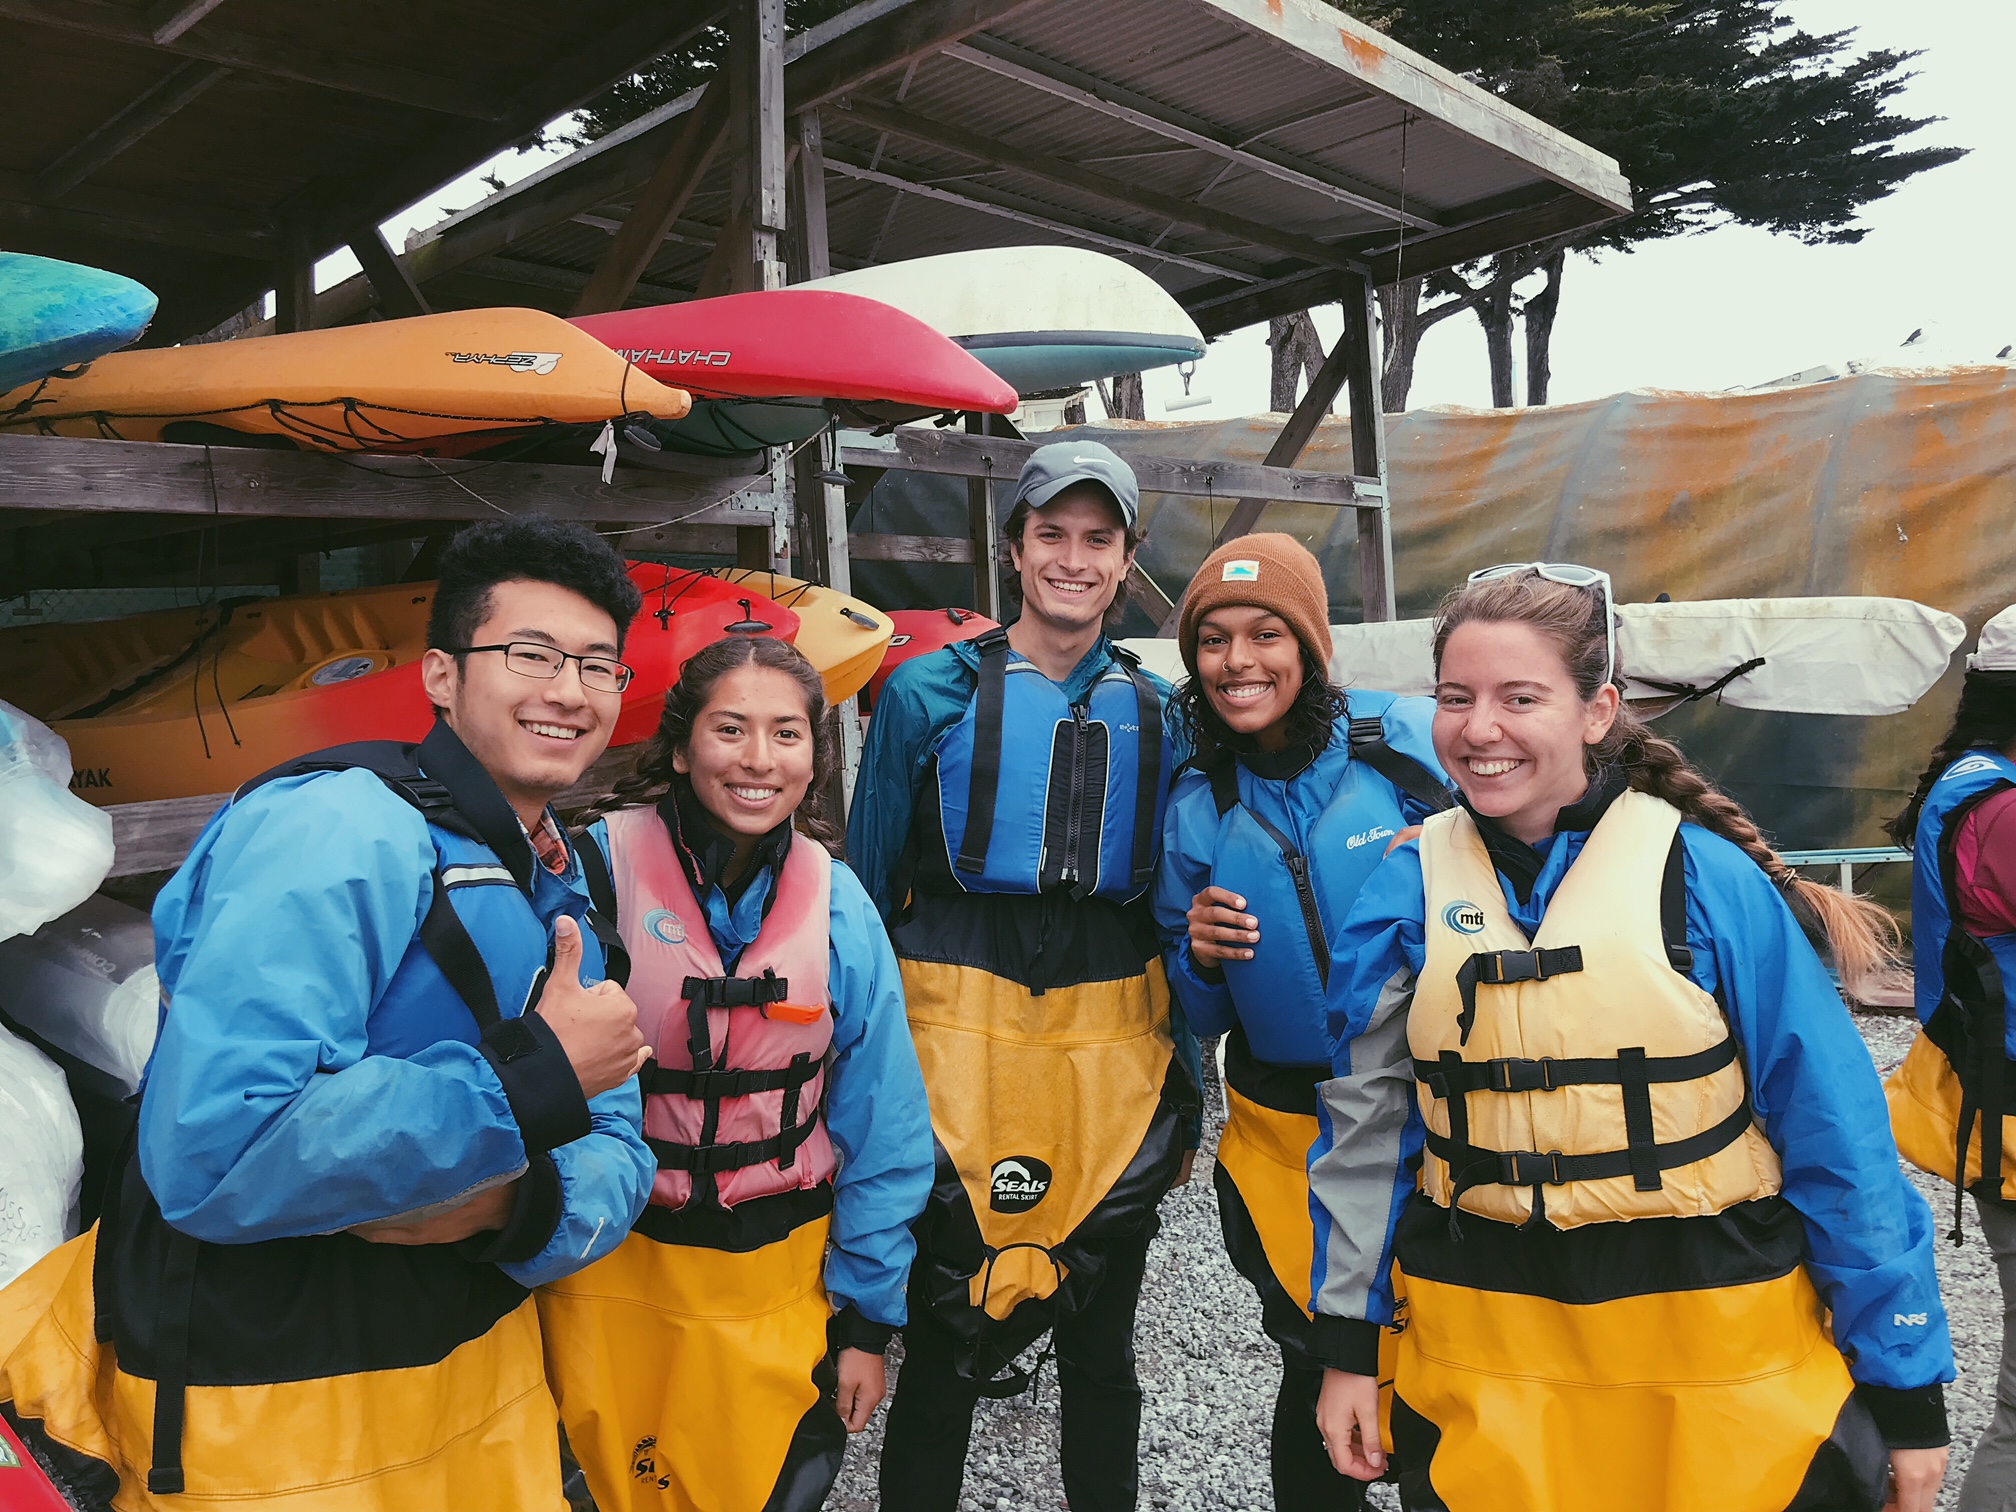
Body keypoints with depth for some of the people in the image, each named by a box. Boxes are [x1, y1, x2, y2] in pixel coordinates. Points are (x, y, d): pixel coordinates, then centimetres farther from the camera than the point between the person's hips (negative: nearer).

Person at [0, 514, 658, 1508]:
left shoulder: (563, 891, 4)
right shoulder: (342, 835, -22)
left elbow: (613, 1152, 1)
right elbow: (207, 1155, -32)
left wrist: (519, 1201, -21)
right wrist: (532, 1081, -28)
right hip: (268, 1431, -7)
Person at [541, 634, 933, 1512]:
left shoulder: (839, 906, -7)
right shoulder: (598, 870, -15)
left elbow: (883, 1131, -2)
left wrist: (866, 1318, 0)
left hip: (779, 1283, 2)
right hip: (612, 1272, -1)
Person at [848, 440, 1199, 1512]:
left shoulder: (1154, 712, 7)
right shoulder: (930, 695, -1)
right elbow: (866, 894, 2)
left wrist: (1182, 1095, 9)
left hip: (1115, 1050, 3)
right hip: (960, 1042, -2)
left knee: (1102, 1350, 17)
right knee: (942, 1343, 8)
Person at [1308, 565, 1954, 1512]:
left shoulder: (1708, 876, -11)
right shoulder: (1411, 885, -4)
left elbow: (1834, 1132, -6)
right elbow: (1365, 1120, 2)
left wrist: (1906, 1384, -2)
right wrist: (1348, 1342, 3)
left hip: (1722, 1365, -1)